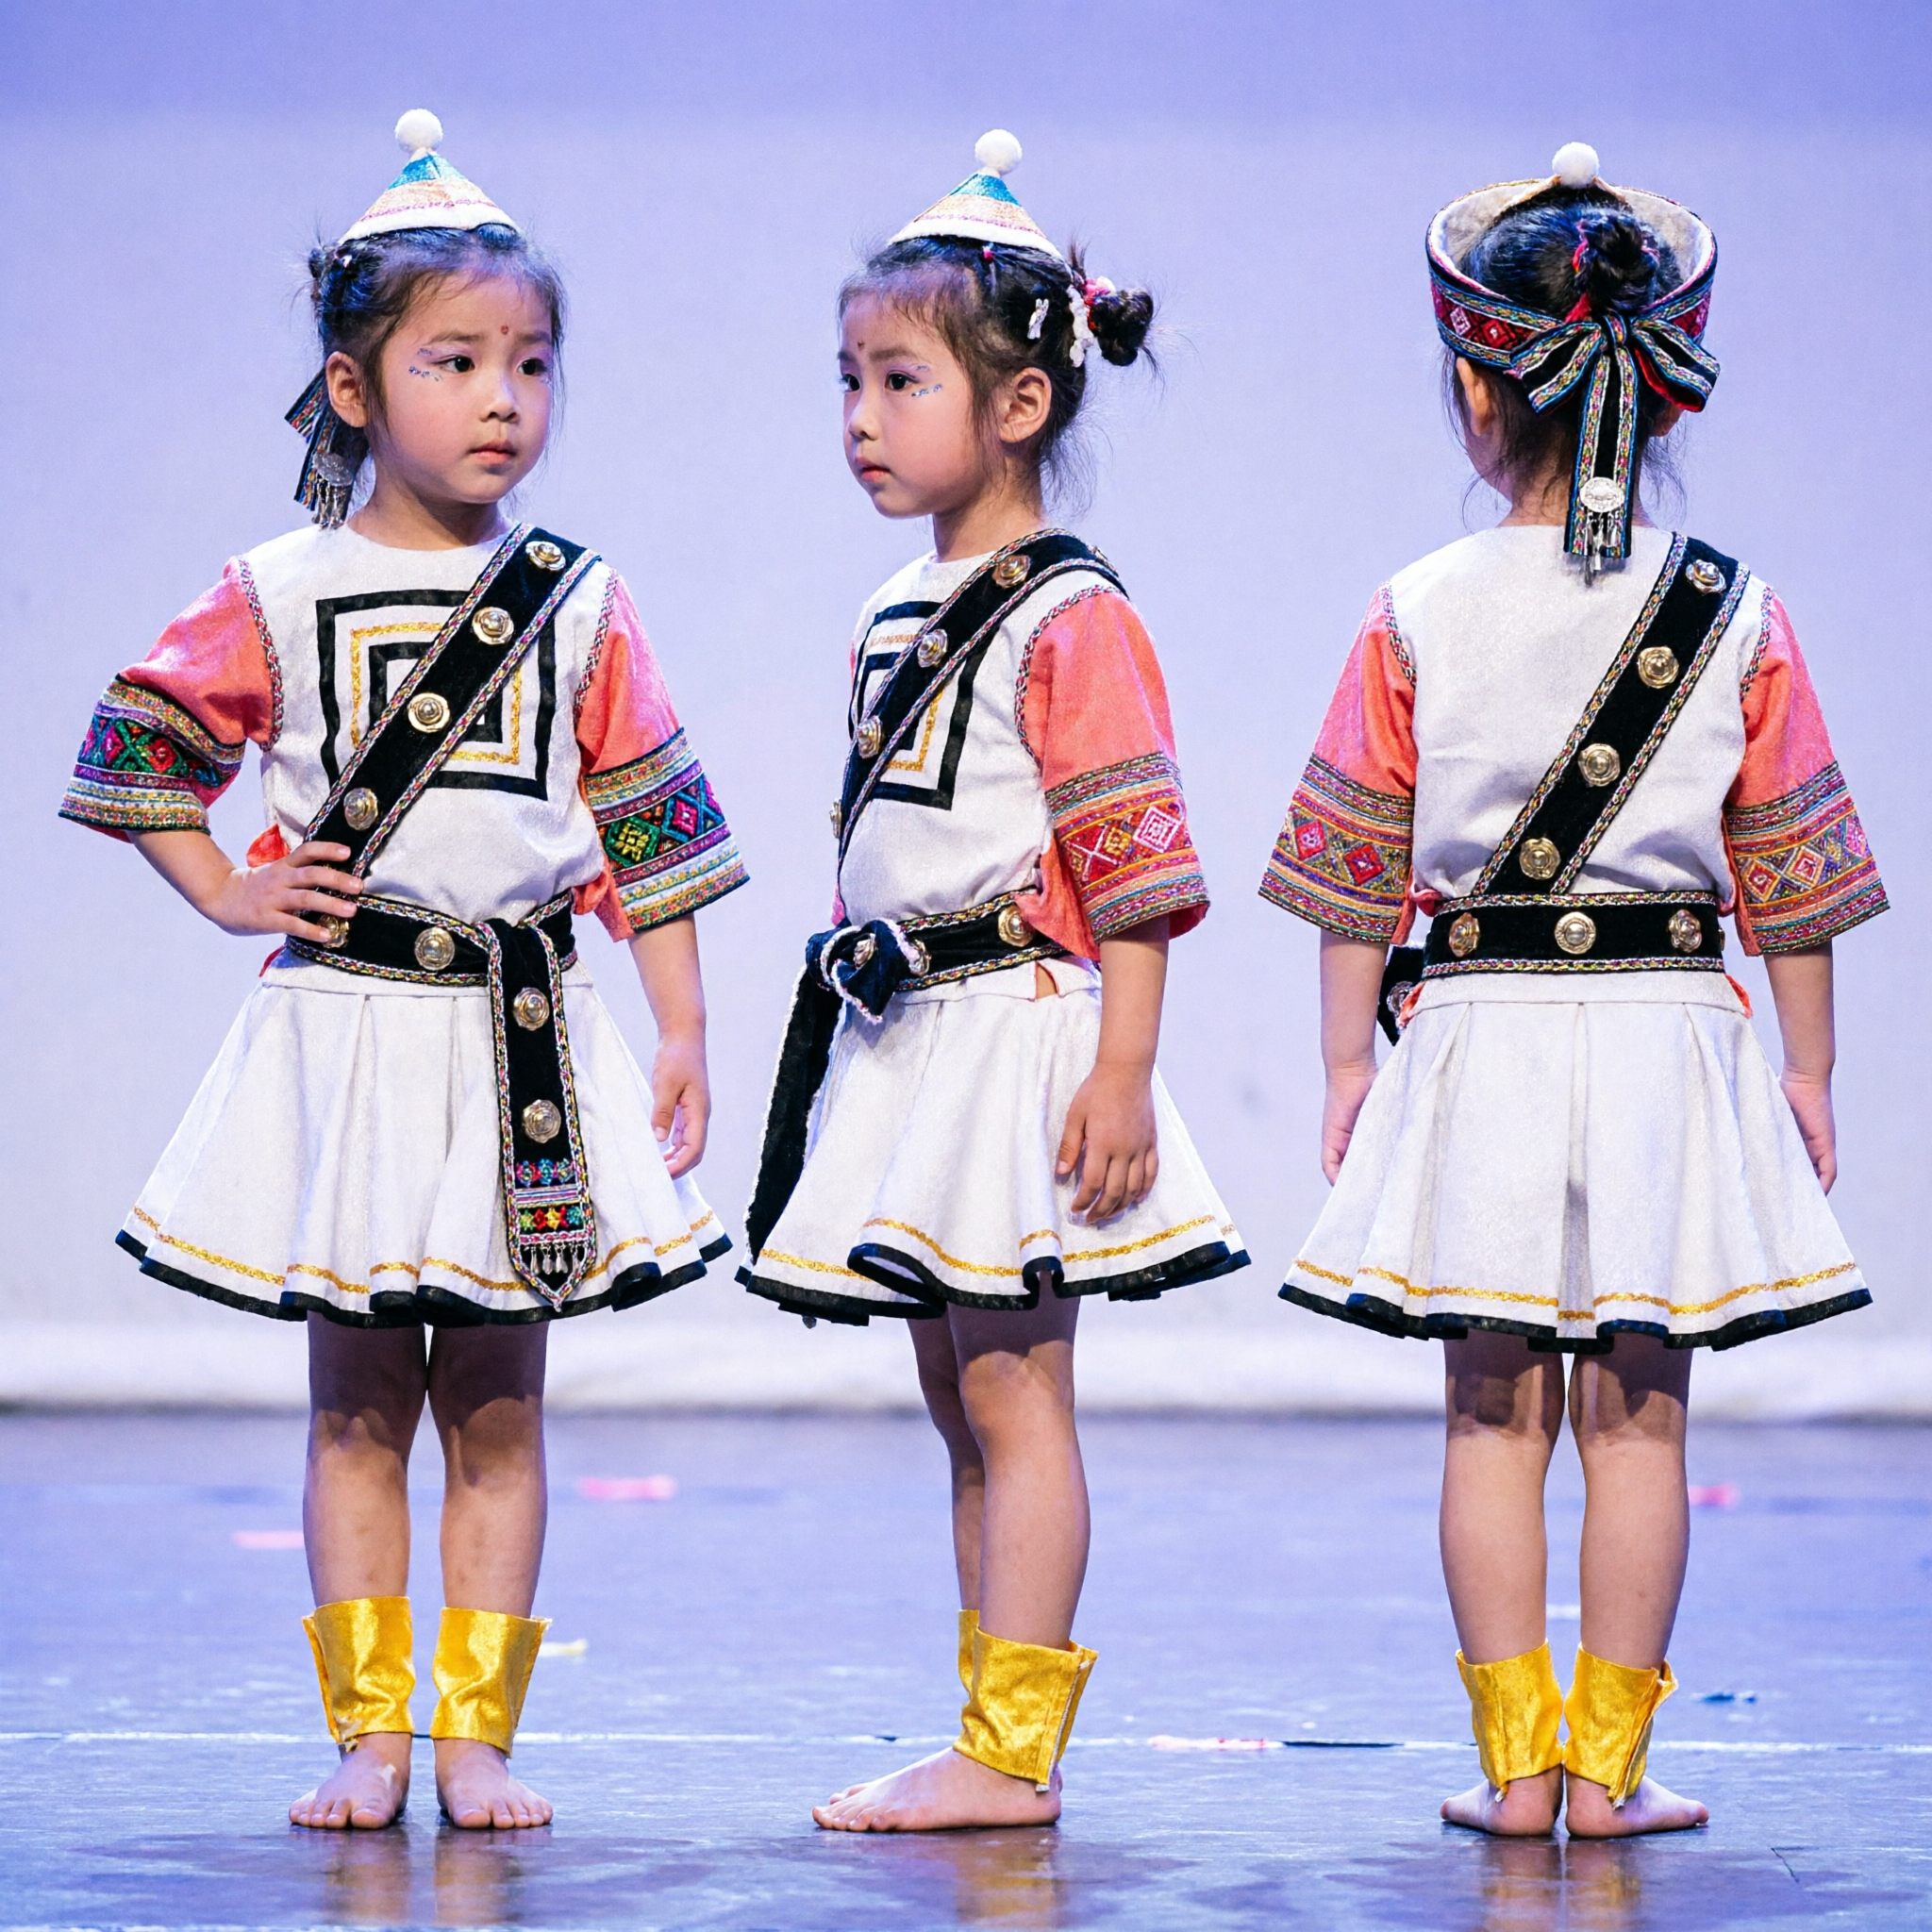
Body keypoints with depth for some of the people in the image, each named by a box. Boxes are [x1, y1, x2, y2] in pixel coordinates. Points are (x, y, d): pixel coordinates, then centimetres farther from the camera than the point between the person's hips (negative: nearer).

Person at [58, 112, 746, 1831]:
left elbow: (647, 831, 5)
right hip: (348, 1027, -1)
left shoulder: (578, 607, 3)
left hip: (525, 1042, 1)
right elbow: (137, 744, 8)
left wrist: (683, 1030, 2)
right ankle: (366, 1733, 10)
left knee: (497, 1406, 4)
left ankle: (477, 1734, 9)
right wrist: (226, 893, -1)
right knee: (358, 1404, 5)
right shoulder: (282, 596, -1)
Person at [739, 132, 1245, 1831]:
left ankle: (1008, 1753, -4)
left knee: (1014, 1394, -7)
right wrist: (851, 1037, 22)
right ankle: (1002, 1752, 16)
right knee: (964, 1403, 11)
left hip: (1020, 1031, -9)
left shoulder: (1068, 623, -12)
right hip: (904, 1052, 9)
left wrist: (1121, 1075, -21)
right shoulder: (896, 618, 14)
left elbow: (1138, 873, -16)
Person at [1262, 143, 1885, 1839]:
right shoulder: (1739, 615, -1)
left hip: (1479, 1031, 0)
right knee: (1640, 1415, 5)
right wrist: (1808, 1066, 12)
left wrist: (1349, 1060, 10)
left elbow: (1358, 870, 1)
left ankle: (1512, 1762, 8)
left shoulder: (1419, 617, -3)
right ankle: (1610, 1763, 7)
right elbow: (1789, 870, 3)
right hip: (1670, 1027, 0)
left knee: (1495, 1412, 7)